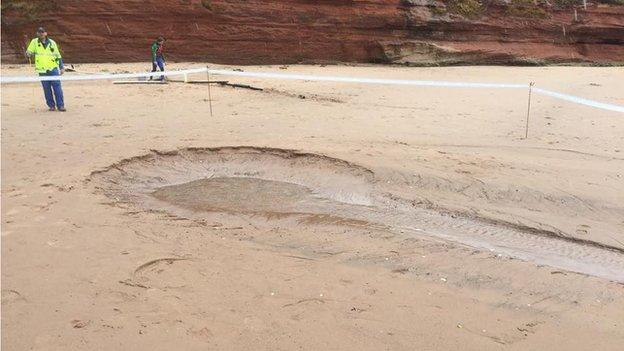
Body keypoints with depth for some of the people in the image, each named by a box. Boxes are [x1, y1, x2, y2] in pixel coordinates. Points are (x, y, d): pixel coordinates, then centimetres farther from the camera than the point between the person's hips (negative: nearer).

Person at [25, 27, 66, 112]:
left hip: (53, 69, 0)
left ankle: (60, 105, -1)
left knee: (57, 87, -6)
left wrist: (62, 67, 9)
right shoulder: (34, 42, 6)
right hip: (42, 71, 0)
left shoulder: (52, 43, 9)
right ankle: (51, 105, 11)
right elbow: (29, 53, 9)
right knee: (47, 89, 2)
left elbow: (58, 56, 14)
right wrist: (28, 54, -15)